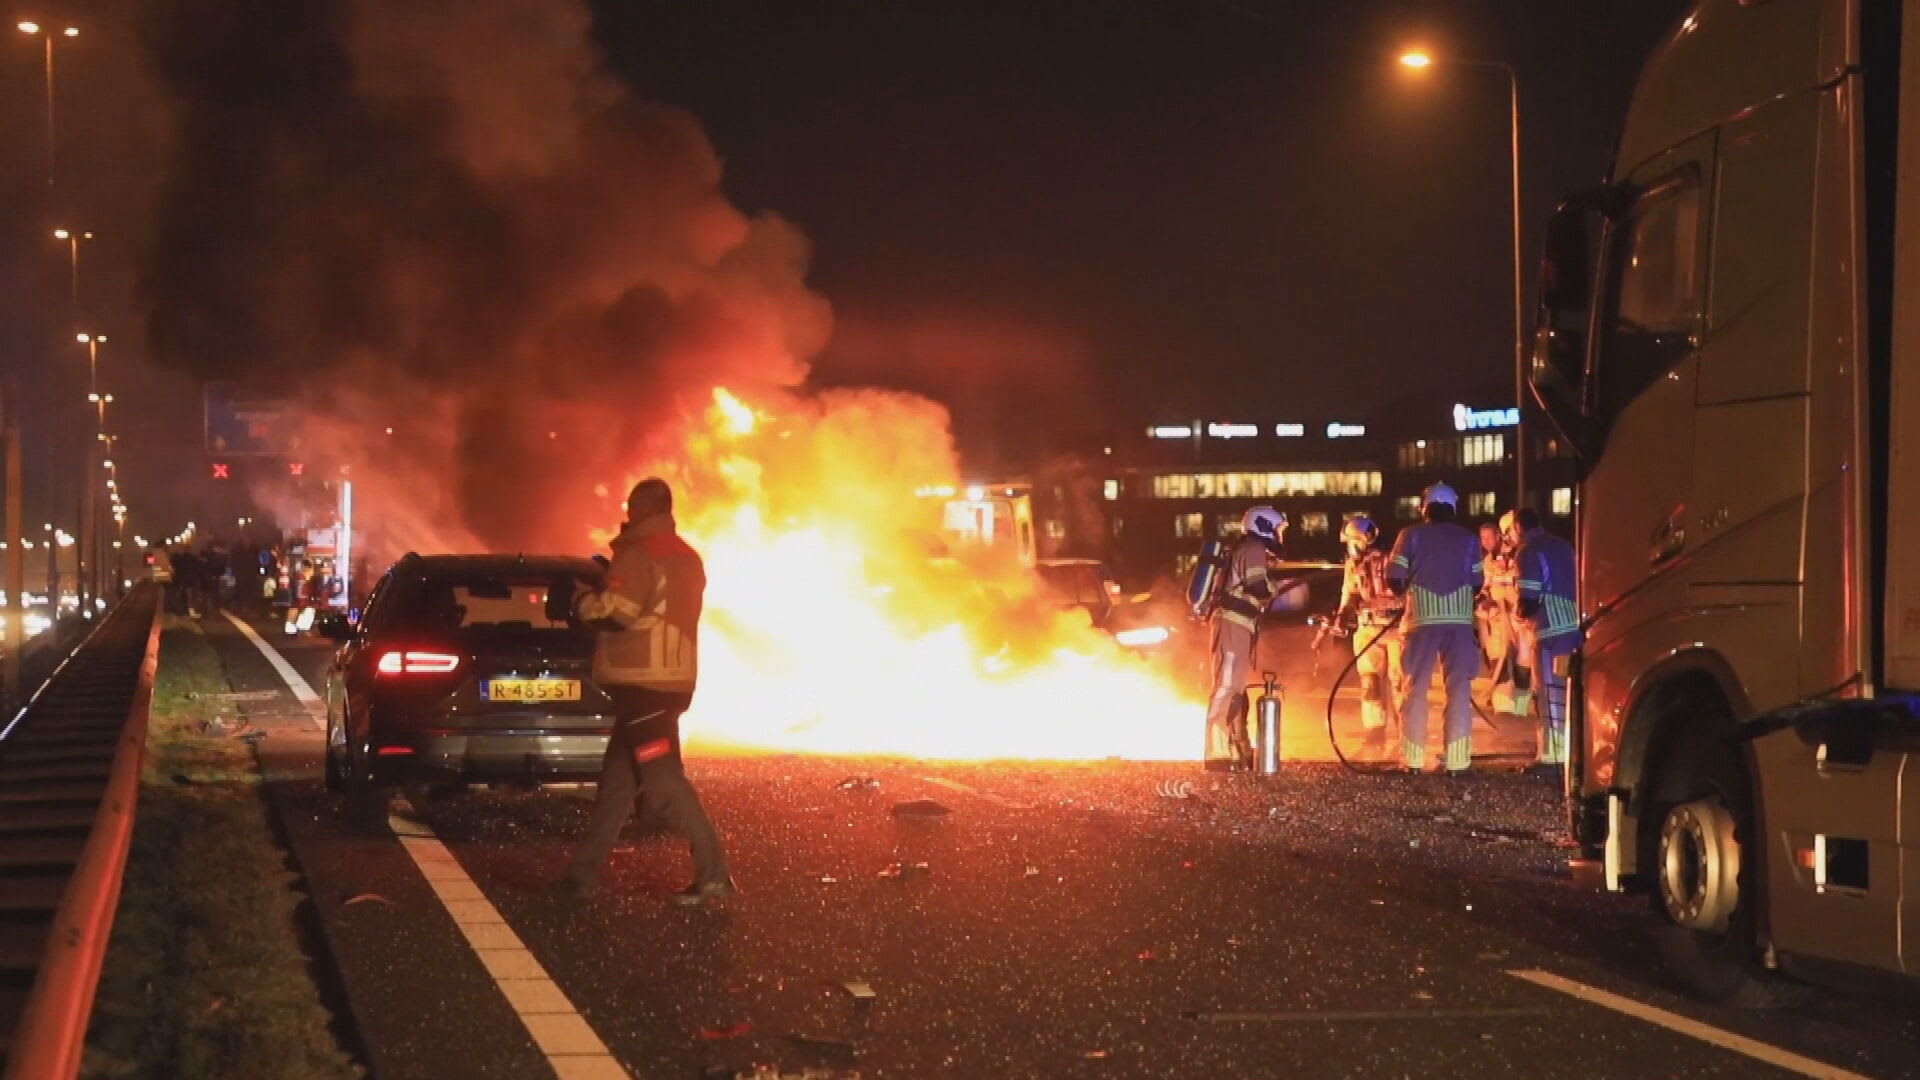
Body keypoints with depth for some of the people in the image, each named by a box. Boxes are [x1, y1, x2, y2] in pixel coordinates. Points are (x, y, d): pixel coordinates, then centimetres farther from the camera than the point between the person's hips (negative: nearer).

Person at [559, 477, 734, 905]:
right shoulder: (687, 558, 17)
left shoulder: (639, 554, -12)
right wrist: (612, 579, 24)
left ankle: (713, 872, -15)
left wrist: (581, 598, -1)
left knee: (662, 780, -11)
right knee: (617, 778, 11)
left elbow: (615, 610, -20)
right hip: (673, 680, 9)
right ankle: (585, 872, 13)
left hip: (642, 683, -9)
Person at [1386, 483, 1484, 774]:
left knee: (1416, 688, 7)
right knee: (1459, 689, 4)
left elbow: (1394, 579, -1)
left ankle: (1414, 759, 5)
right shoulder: (1468, 539, 7)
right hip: (1459, 620, 1)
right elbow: (1476, 584, 6)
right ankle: (1456, 761, 0)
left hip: (1422, 618, -1)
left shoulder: (1411, 535, 3)